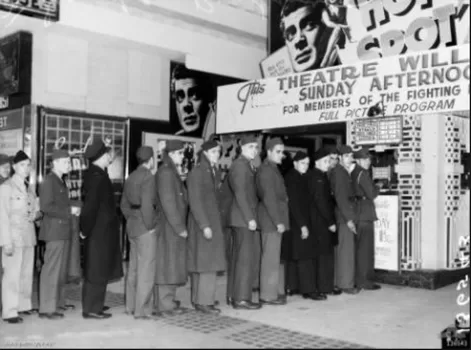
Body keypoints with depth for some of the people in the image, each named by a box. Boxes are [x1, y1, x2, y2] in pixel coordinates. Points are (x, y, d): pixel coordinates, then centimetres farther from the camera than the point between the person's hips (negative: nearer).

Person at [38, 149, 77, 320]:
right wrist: (69, 210, -17)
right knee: (51, 269, -5)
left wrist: (71, 209, 5)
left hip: (63, 231, 10)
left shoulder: (60, 181, 17)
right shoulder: (49, 181, -12)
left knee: (62, 269, 16)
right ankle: (46, 308, 1)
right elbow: (46, 207, -20)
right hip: (55, 231, -10)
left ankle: (58, 301, 28)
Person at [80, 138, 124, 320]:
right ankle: (92, 309, 8)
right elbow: (91, 205, -22)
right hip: (100, 231, -10)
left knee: (95, 271, 17)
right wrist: (86, 230, -15)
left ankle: (91, 305, 28)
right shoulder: (97, 176, -20)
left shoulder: (93, 173, 10)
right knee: (97, 272, -1)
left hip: (99, 231, 10)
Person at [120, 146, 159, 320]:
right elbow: (147, 204, -22)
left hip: (132, 226, 9)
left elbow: (124, 203, 17)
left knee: (133, 268, 15)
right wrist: (150, 225, -13)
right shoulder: (148, 177, -14)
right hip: (145, 228, -9)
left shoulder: (131, 177, 12)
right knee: (146, 270, -2)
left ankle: (131, 306, 24)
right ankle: (141, 310, 2)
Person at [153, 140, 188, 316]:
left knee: (172, 264, 15)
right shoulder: (165, 173, -15)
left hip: (173, 227, 10)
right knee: (167, 263, -4)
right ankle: (164, 305, 3)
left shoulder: (171, 172, 17)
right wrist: (179, 227, -19)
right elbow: (168, 202, -20)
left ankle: (167, 301, 24)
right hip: (169, 227, -10)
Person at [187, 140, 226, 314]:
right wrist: (204, 225, -21)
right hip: (202, 222, -8)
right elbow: (195, 202, -16)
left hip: (213, 220, 8)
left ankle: (198, 299, 19)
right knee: (207, 262, -7)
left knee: (201, 262, 12)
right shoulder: (197, 172, -12)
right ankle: (204, 301, 0)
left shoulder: (215, 172, 13)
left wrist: (216, 223, 8)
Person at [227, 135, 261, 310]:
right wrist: (250, 218, -20)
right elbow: (240, 193, -17)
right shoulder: (240, 165, -10)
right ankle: (241, 298, -4)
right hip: (244, 219, -10)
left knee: (239, 258, 11)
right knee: (246, 258, -7)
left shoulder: (247, 166, 19)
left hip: (245, 219, 10)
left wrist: (251, 217, 12)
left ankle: (237, 296, 17)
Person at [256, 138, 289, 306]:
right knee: (271, 258, -4)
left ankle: (278, 291, 21)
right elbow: (269, 199, -18)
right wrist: (278, 221, -19)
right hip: (271, 221, -9)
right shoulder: (266, 170, -12)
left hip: (276, 219, 9)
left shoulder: (273, 169, 17)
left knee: (278, 257, 13)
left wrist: (280, 220, 11)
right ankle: (268, 295, 2)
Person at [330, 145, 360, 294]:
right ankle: (346, 284, 2)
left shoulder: (344, 172, 16)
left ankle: (340, 282, 21)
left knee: (342, 251, 13)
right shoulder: (339, 172, -13)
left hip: (346, 216, 9)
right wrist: (348, 219, -21)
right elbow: (340, 197, -19)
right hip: (344, 217, -9)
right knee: (346, 251, -4)